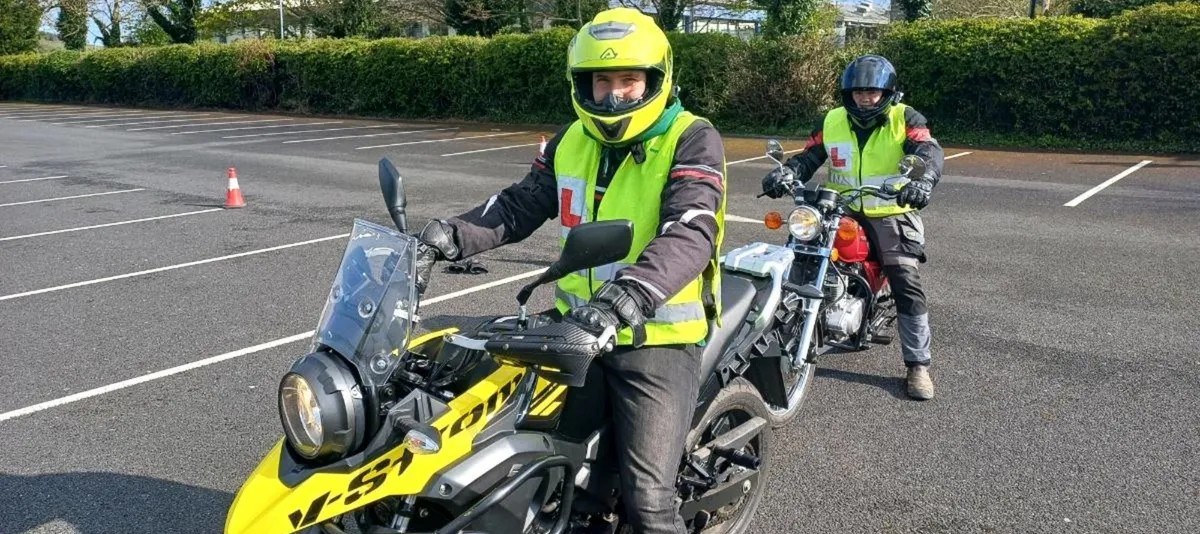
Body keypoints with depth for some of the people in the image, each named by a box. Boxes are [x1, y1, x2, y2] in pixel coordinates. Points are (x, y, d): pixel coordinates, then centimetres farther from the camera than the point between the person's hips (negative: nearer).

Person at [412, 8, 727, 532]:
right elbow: (517, 207, 9)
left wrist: (629, 296, -44)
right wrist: (448, 236, -10)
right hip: (577, 330, 6)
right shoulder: (570, 141, 8)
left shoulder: (692, 139, -11)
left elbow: (690, 232, -27)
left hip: (657, 338, -5)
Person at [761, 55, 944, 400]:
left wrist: (924, 179, -42)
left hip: (890, 213, -2)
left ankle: (918, 365, -1)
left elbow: (929, 151, -18)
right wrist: (786, 173, -23)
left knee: (906, 284, -11)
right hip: (840, 212, 3)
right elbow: (809, 157, 1)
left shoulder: (904, 119, -2)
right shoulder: (832, 122, 8)